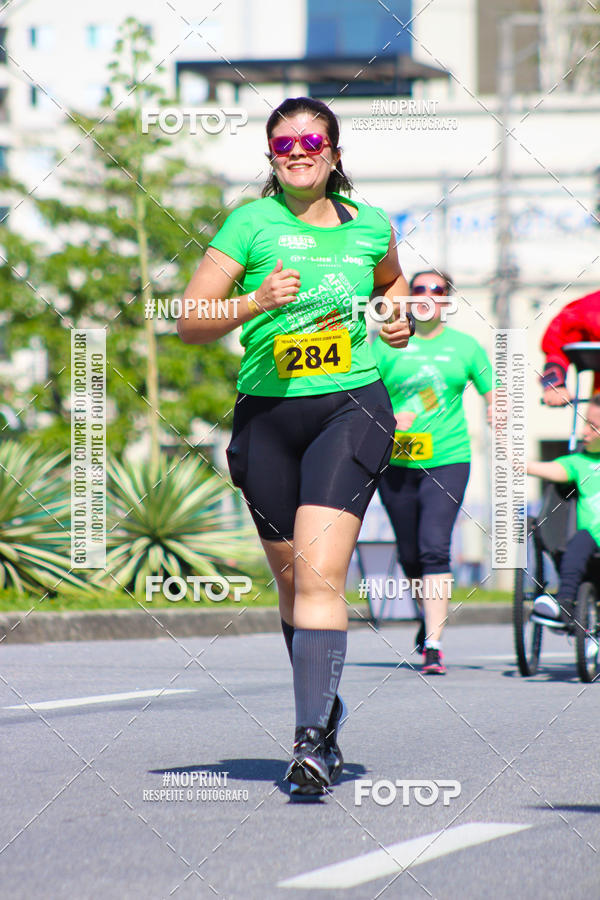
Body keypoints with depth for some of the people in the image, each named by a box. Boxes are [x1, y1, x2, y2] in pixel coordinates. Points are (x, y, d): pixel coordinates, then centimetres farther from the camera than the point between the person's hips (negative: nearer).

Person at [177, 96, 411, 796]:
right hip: (267, 415, 1)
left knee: (319, 573, -18)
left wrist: (398, 316, 10)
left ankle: (311, 739, -22)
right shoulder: (252, 223, 0)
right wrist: (258, 302, -18)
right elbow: (189, 323, -3)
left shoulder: (370, 227, 7)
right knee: (292, 581, 10)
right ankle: (325, 710, 33)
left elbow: (391, 280, 31)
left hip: (351, 409, -1)